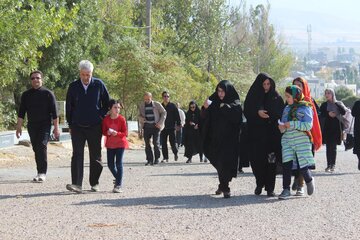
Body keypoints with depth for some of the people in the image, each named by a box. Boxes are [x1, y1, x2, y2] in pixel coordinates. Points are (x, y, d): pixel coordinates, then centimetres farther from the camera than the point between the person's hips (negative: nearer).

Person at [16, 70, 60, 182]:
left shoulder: (48, 93, -1)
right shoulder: (26, 94, 8)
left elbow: (54, 112, -1)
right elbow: (21, 112, 11)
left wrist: (56, 127, -5)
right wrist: (19, 127, 5)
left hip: (45, 125, -4)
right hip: (32, 126, 4)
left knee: (42, 146, -17)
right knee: (36, 149, 6)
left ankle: (42, 173, -17)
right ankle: (40, 172, 15)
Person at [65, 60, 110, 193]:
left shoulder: (99, 85, 0)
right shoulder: (73, 86, 2)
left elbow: (106, 103, 10)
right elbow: (69, 107, 9)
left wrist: (102, 118, 4)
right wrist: (70, 125, 7)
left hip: (95, 127, 0)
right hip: (77, 126, 0)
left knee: (95, 156, 7)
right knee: (77, 154, -10)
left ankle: (94, 183, 19)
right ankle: (77, 184, -16)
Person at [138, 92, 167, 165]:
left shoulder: (157, 104, 1)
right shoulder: (141, 106, 10)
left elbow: (164, 113, 6)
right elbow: (140, 115, 16)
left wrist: (160, 123, -4)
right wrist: (142, 119, -9)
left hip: (155, 125, -3)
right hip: (146, 126, 3)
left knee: (156, 142, -7)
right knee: (147, 143, -1)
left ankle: (157, 158, 6)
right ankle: (149, 160, 5)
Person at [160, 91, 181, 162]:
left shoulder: (173, 106, 1)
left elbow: (177, 116, 0)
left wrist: (178, 124, -8)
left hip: (171, 127, -3)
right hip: (163, 128, 3)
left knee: (172, 143, -4)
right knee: (163, 144, 1)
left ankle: (175, 153, 23)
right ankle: (165, 157, 8)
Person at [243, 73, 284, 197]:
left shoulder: (276, 97, 7)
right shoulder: (253, 96, 7)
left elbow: (281, 113, 6)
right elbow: (246, 112, 1)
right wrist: (257, 112, -16)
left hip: (272, 134, 0)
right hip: (256, 133, 0)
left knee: (271, 160, -6)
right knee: (257, 159, -2)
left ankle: (270, 187, -2)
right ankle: (260, 183, 18)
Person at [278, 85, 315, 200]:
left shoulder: (305, 108, -2)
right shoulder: (287, 108, 15)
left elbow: (308, 125, -11)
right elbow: (284, 122, 20)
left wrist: (292, 124, -18)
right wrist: (282, 127, -4)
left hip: (301, 140, -4)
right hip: (287, 140, 4)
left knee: (303, 166, -3)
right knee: (286, 164, -8)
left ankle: (309, 180, 28)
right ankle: (286, 189, -3)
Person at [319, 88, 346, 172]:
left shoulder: (338, 104, 7)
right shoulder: (324, 105, 9)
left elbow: (343, 112, -9)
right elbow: (320, 114, -3)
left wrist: (336, 103, -13)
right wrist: (328, 114, -17)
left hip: (336, 127, -1)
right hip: (327, 128, 1)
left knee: (333, 147, -1)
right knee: (328, 147, -1)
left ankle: (333, 165, 6)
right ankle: (329, 165, 3)